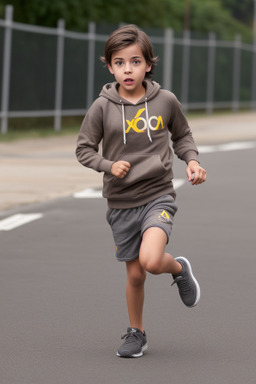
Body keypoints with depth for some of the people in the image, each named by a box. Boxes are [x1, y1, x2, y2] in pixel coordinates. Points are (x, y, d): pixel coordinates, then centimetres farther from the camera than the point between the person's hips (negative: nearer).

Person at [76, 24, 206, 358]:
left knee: (151, 261, -25)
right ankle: (136, 334, 32)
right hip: (121, 202, 2)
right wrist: (108, 165, -15)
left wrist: (192, 160, -4)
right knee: (134, 274, 10)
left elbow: (182, 135, 13)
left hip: (158, 196, -1)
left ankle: (179, 268, 10)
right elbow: (84, 149, 2)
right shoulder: (102, 107, -6)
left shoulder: (165, 101, -4)